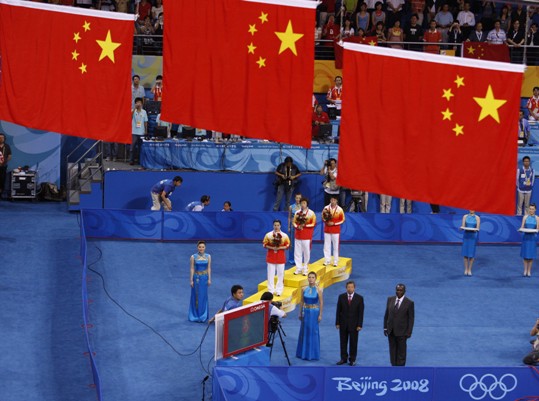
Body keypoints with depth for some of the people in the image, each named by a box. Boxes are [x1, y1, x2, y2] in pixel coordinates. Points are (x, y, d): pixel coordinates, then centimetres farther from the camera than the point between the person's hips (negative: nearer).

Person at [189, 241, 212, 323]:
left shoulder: (208, 256, 0)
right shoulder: (193, 257, -7)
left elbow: (209, 268, 3)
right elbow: (192, 269, -6)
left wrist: (209, 279, -1)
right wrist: (191, 280, -8)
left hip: (205, 277, 2)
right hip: (196, 277, -2)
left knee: (204, 296, 7)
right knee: (196, 296, 3)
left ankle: (203, 315, 17)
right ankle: (196, 315, 11)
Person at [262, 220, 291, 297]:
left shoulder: (284, 236, -2)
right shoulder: (268, 235, -2)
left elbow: (287, 246, 0)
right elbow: (265, 244, 0)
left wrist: (279, 248, -17)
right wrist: (272, 248, -17)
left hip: (280, 257, 0)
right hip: (271, 257, 0)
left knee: (280, 274, 2)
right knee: (271, 274, 2)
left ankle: (279, 290, 10)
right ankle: (271, 290, 9)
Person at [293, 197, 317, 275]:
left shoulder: (311, 213, -4)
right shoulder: (297, 212, 8)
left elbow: (313, 224, -6)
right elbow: (294, 222, 10)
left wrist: (304, 225, -17)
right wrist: (297, 226, -10)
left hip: (307, 236, -4)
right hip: (298, 234, 4)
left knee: (306, 252, -1)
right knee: (297, 252, 4)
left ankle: (305, 269, 8)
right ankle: (298, 268, 12)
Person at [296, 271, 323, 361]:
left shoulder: (318, 290, -9)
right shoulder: (304, 289, 1)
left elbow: (321, 303, -6)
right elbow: (301, 302, 8)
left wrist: (320, 315, -9)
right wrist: (300, 313, 8)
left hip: (314, 312, -3)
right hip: (306, 312, 3)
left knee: (313, 332, 1)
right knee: (304, 331, 9)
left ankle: (313, 353, 11)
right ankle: (303, 352, 20)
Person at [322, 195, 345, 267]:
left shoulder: (339, 209, -6)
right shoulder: (326, 208, 1)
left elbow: (342, 220, -3)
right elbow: (323, 217, 10)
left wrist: (334, 223, -14)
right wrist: (326, 221, -12)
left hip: (336, 230, -2)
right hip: (327, 230, 2)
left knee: (335, 246, 1)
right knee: (327, 246, 4)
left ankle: (335, 261, 7)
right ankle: (327, 260, 10)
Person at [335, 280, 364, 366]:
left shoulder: (359, 298, -4)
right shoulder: (341, 297, 1)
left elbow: (361, 312, -4)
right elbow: (338, 311, 3)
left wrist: (359, 325, -8)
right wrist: (337, 323, -2)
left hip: (354, 324, -2)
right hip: (343, 324, 2)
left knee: (353, 342, 4)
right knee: (343, 342, 7)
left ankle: (352, 359, 14)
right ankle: (343, 358, 17)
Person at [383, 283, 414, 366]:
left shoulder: (409, 303, -9)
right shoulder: (390, 299, 3)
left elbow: (411, 318, -7)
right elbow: (386, 314, 9)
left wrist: (409, 332, -10)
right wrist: (385, 327, 7)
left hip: (401, 331, -4)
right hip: (391, 331, 4)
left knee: (401, 351, 5)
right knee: (393, 350, 10)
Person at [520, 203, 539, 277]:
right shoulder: (525, 217, 2)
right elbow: (522, 227, 1)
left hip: (533, 237, 0)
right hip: (526, 237, 0)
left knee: (531, 255, 1)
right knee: (525, 254, 1)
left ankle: (529, 271, 10)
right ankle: (525, 270, 12)